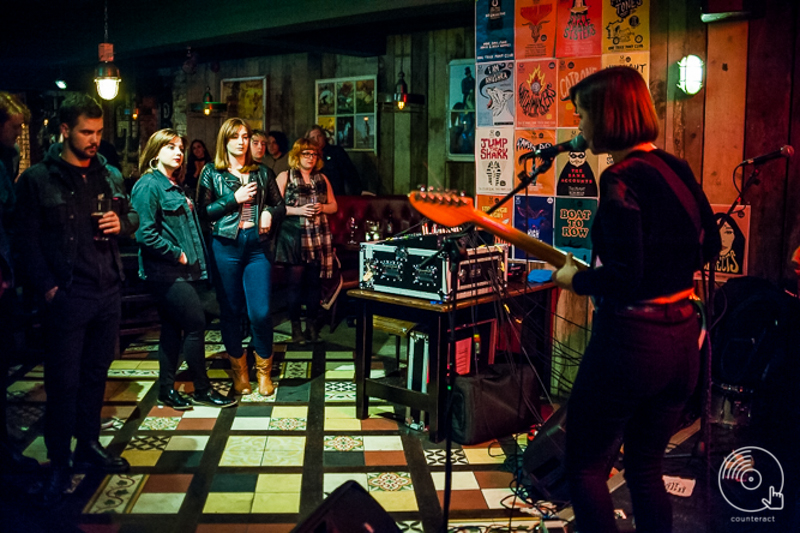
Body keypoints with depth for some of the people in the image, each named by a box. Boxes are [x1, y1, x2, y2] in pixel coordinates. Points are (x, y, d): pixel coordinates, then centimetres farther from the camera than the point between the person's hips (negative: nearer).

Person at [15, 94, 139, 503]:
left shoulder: (110, 175, 10)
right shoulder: (37, 179, -4)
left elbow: (133, 215, 20)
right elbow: (27, 238, -6)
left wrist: (123, 222, -4)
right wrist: (46, 286, -13)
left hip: (108, 292, 5)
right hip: (66, 297, -5)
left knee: (95, 374, 15)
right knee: (63, 381, 0)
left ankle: (89, 447, 29)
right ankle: (59, 465, 12)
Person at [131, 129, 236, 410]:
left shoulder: (174, 186, 18)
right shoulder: (148, 185, -11)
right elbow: (147, 234, -20)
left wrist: (195, 258, 10)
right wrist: (178, 255, -15)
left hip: (183, 270, 9)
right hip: (166, 271, -9)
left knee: (173, 328, 11)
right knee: (196, 324, -7)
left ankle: (167, 389, 19)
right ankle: (202, 389, 5)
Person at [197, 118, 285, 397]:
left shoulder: (262, 172, 12)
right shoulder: (212, 172, 5)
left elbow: (280, 205, 17)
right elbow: (203, 211, -2)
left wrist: (270, 213, -4)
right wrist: (235, 199, -10)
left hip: (258, 245, 1)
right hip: (225, 245, -1)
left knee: (260, 312, -5)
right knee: (230, 310, 6)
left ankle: (264, 371, 14)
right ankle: (239, 370, 23)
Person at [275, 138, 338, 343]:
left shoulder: (322, 178, 16)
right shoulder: (285, 177, 3)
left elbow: (334, 206, 17)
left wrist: (322, 208, -4)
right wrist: (299, 210, -15)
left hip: (318, 237, 4)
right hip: (294, 236, -4)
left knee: (315, 281, 4)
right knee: (296, 281, -3)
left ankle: (312, 324, 13)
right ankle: (296, 327, 5)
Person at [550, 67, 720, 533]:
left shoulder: (621, 181, -18)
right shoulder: (677, 168, 7)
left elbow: (623, 277, -23)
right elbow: (710, 246, 17)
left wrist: (574, 279, -6)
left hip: (632, 337, -8)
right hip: (683, 337, 8)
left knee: (586, 468, 8)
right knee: (646, 467, 20)